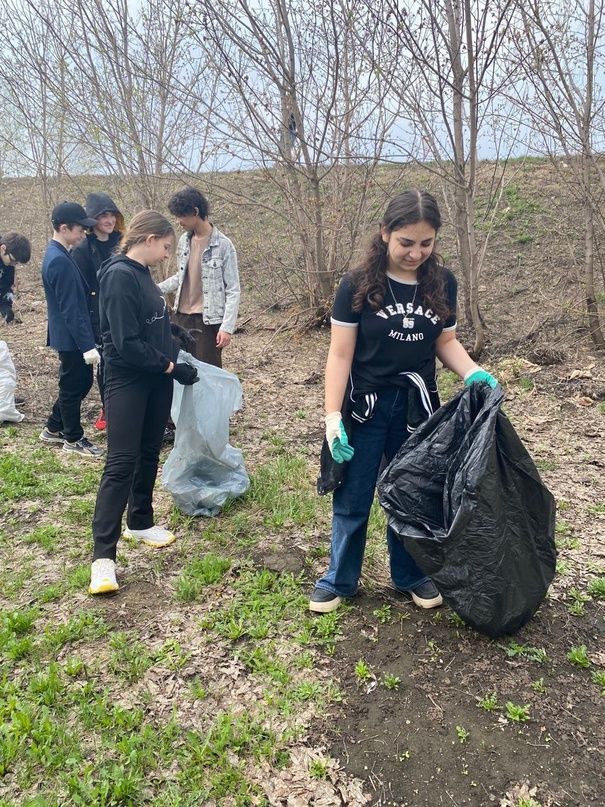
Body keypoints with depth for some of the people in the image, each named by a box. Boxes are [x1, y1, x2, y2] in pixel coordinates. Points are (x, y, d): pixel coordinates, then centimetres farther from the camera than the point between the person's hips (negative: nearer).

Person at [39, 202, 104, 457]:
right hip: (71, 338, -10)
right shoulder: (60, 261, -22)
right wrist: (87, 345, -23)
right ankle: (73, 439, 20)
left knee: (81, 382, 19)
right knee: (74, 387, 4)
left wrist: (87, 339, 21)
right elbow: (70, 309, -24)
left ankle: (53, 429, 32)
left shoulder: (57, 254, 10)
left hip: (69, 336, 10)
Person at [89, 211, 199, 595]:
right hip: (128, 381, -9)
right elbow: (127, 343, -22)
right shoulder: (119, 276, -17)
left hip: (156, 379, 9)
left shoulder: (142, 274, 10)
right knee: (122, 462, -9)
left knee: (149, 454, 16)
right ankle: (103, 556, -3)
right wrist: (171, 366, -15)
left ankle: (141, 522, 33)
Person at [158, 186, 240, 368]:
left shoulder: (223, 245, -11)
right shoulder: (184, 240, 7)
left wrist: (227, 327, -17)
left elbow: (233, 290, -10)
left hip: (208, 320, -6)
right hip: (181, 317, 6)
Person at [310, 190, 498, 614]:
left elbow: (445, 341, 8)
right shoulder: (358, 286, -12)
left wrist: (474, 374, -11)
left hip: (417, 407, 3)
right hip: (366, 407, -2)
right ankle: (339, 580, 28)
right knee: (352, 500, 9)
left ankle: (411, 575, 35)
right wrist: (333, 416, -15)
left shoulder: (442, 283, -2)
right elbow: (340, 354, -10)